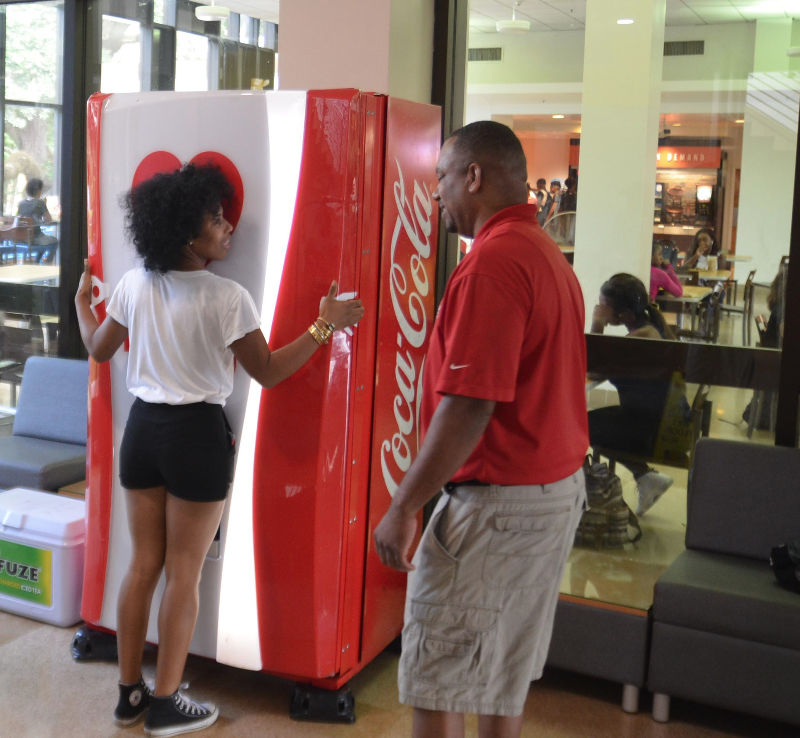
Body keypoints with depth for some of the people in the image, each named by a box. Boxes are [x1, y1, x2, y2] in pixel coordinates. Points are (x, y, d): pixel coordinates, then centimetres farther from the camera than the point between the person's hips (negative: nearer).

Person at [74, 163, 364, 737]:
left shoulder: (134, 285, 1)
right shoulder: (227, 297, -15)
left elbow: (98, 349, 14)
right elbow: (269, 372, -11)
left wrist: (81, 300, 32)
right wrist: (324, 326, -7)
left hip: (143, 428, 6)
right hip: (198, 434, -6)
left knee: (143, 565, 15)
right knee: (184, 574, 5)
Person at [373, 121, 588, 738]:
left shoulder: (494, 262, -20)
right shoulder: (549, 255, 12)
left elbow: (469, 407, -26)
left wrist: (403, 507, -19)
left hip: (499, 501, -10)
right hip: (558, 486, 10)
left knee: (436, 678, 3)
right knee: (506, 669, 21)